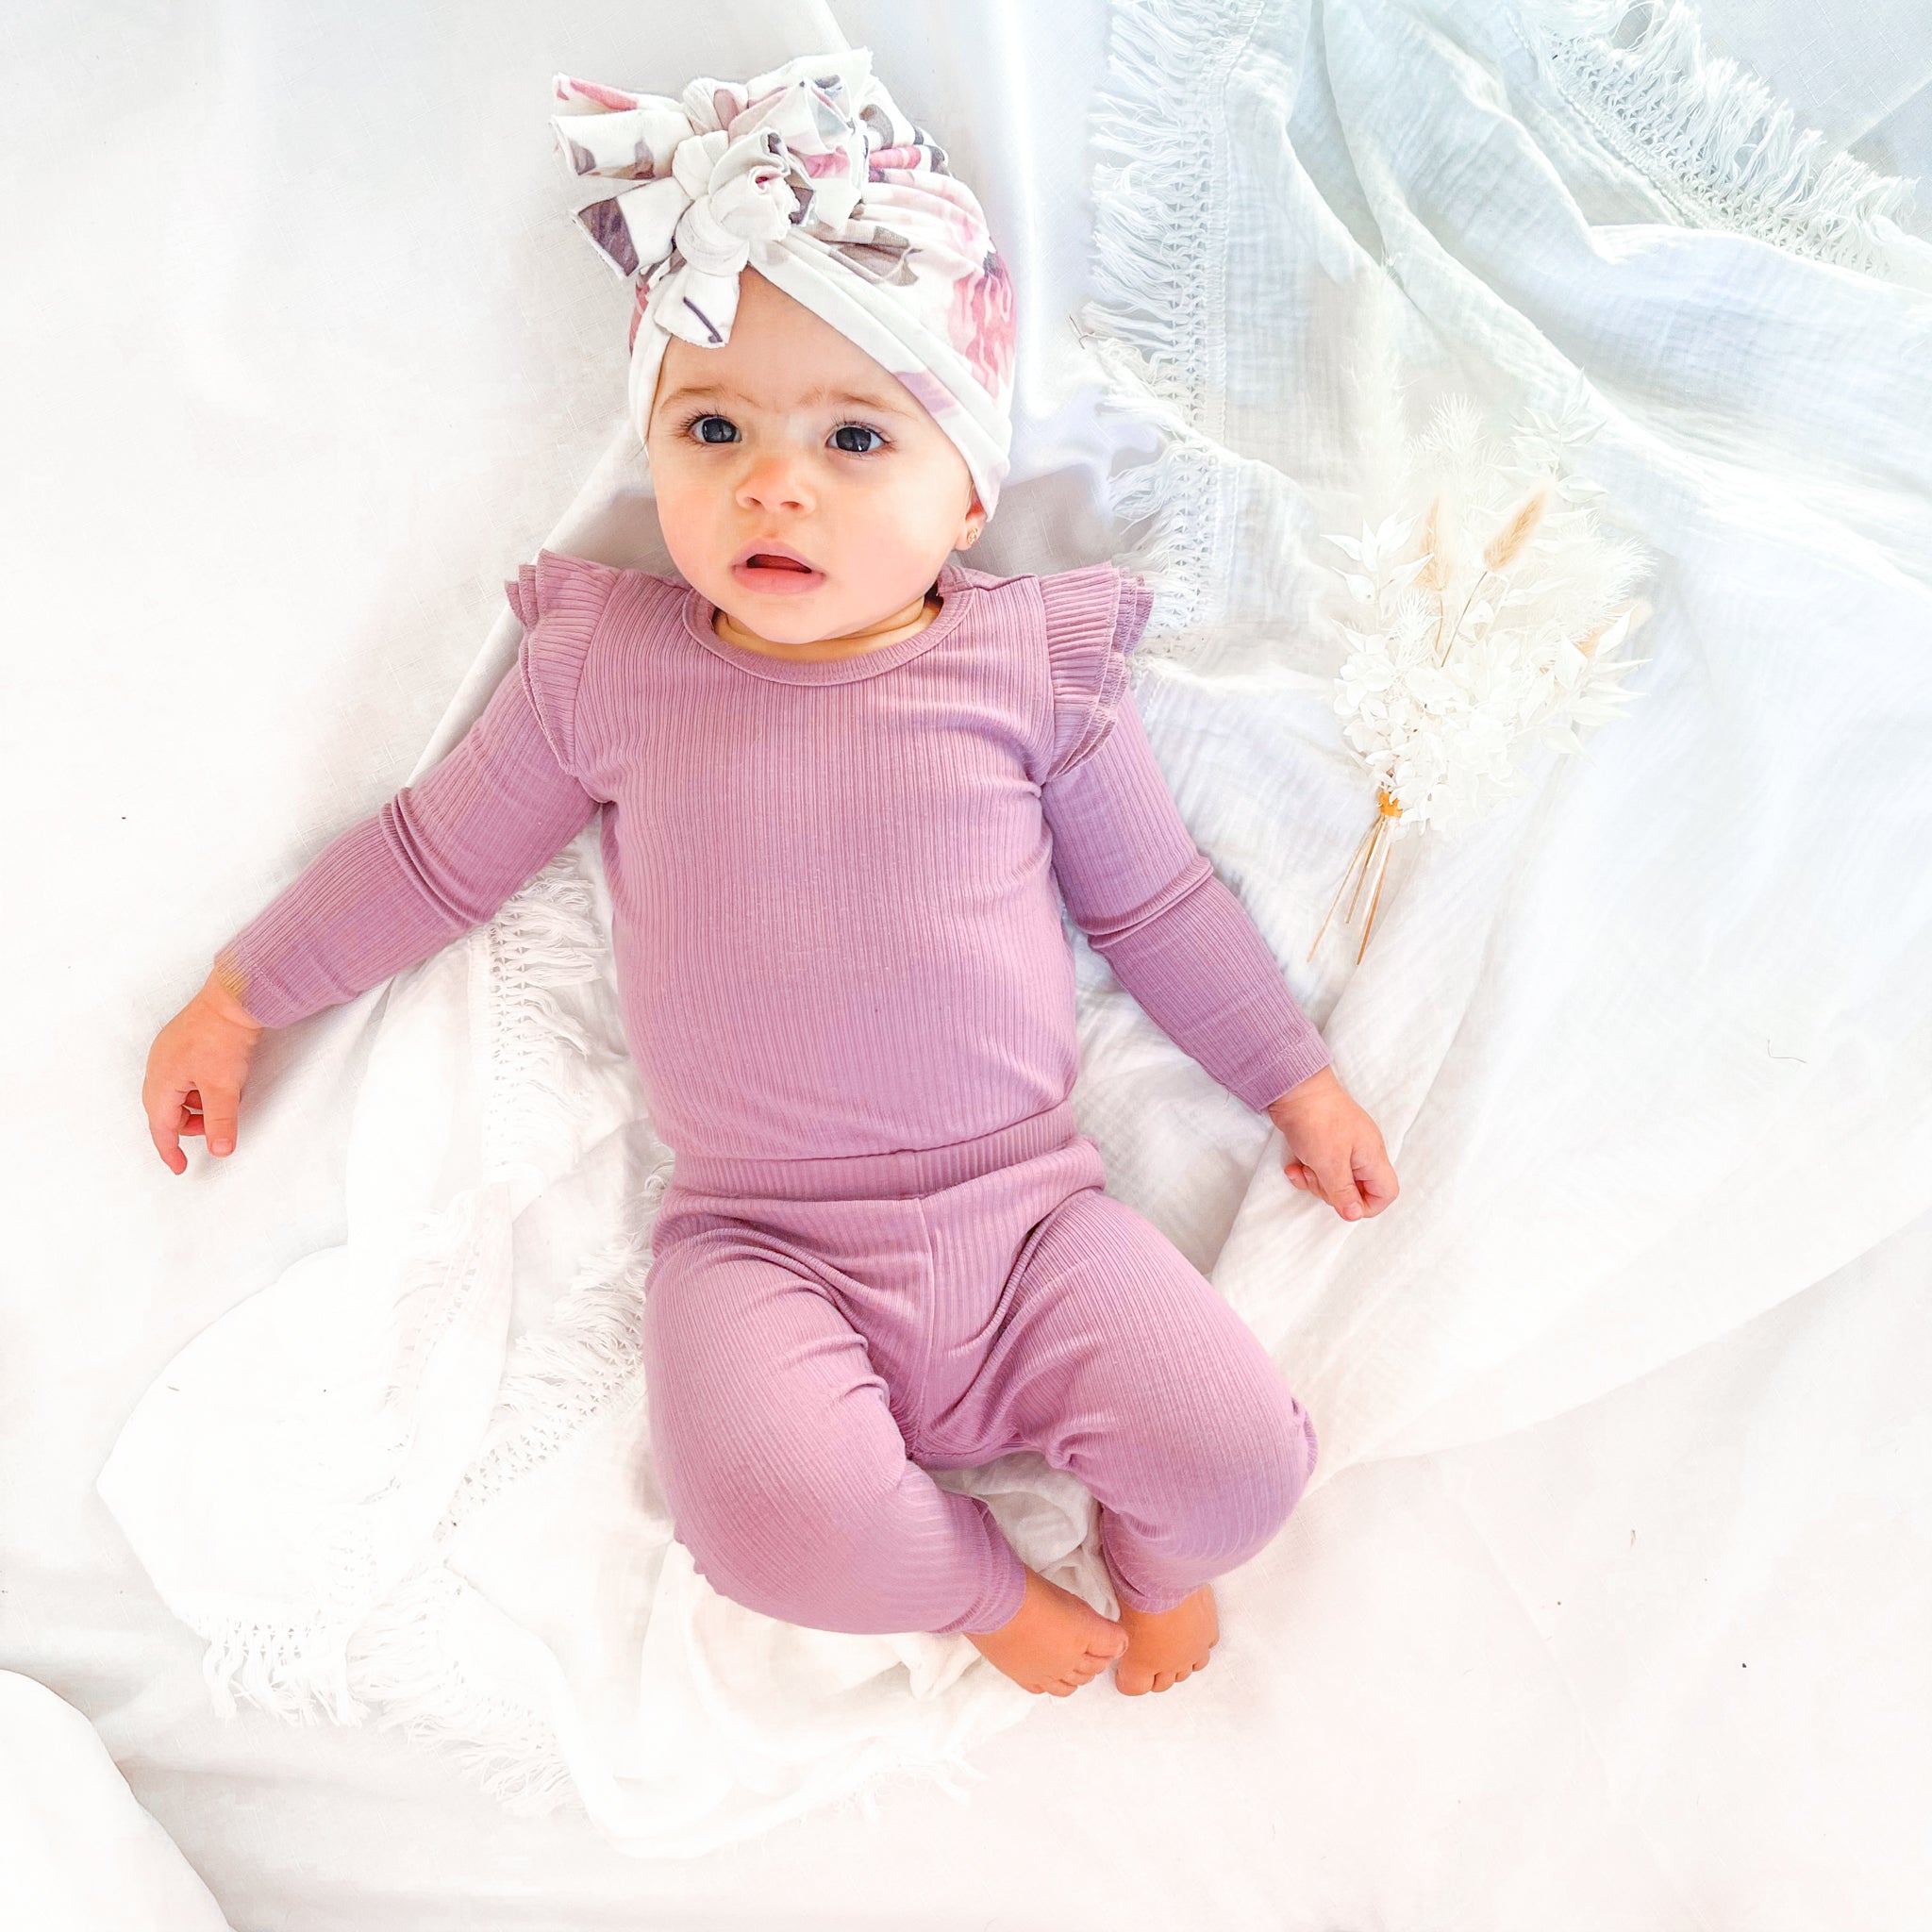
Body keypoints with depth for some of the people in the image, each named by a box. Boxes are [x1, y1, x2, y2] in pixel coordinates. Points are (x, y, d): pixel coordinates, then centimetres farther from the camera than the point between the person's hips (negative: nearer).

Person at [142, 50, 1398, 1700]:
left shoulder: (1028, 669, 0)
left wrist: (1301, 1081, 14)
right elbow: (436, 855, 13)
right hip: (762, 1241, 0)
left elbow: (1156, 900, 10)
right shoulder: (609, 670, 1)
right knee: (774, 1515, -26)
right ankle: (978, 1583, 10)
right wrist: (237, 1000, 17)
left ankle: (1156, 1539, 23)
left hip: (1026, 1207, 1)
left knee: (1241, 1456, -16)